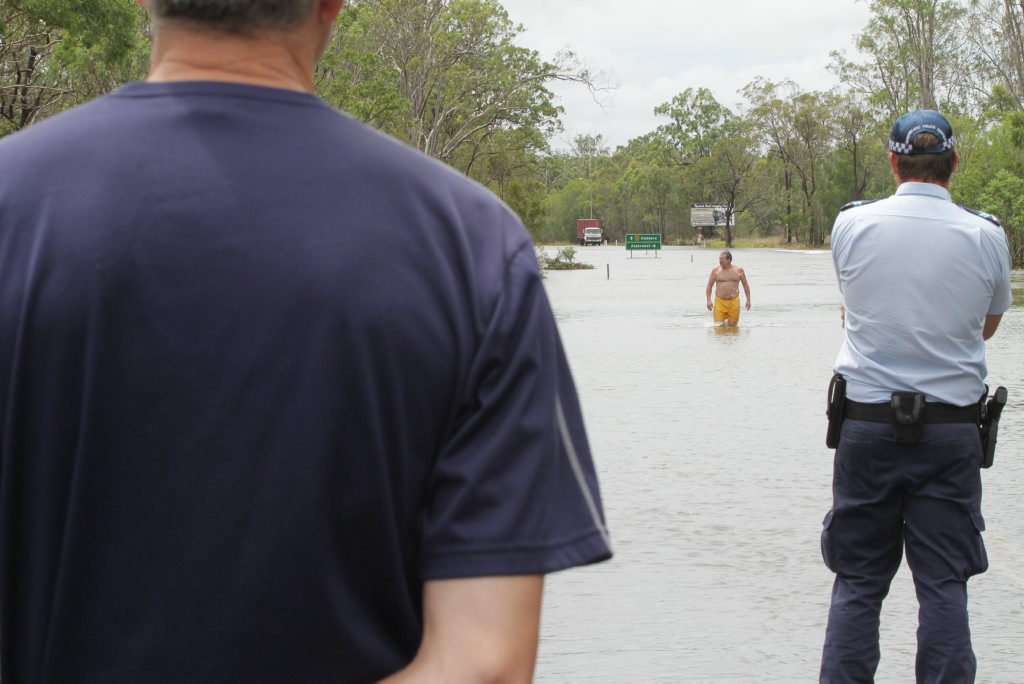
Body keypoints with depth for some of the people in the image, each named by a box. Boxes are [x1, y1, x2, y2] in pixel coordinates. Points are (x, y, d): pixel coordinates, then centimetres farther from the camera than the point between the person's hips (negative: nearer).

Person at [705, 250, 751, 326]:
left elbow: (745, 285, 11)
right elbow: (709, 285, 6)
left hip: (734, 302, 0)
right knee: (718, 325, -6)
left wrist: (748, 300, 7)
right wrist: (709, 300, -4)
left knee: (732, 325, 0)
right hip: (720, 302, 0)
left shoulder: (738, 270, 4)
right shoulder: (715, 270, 2)